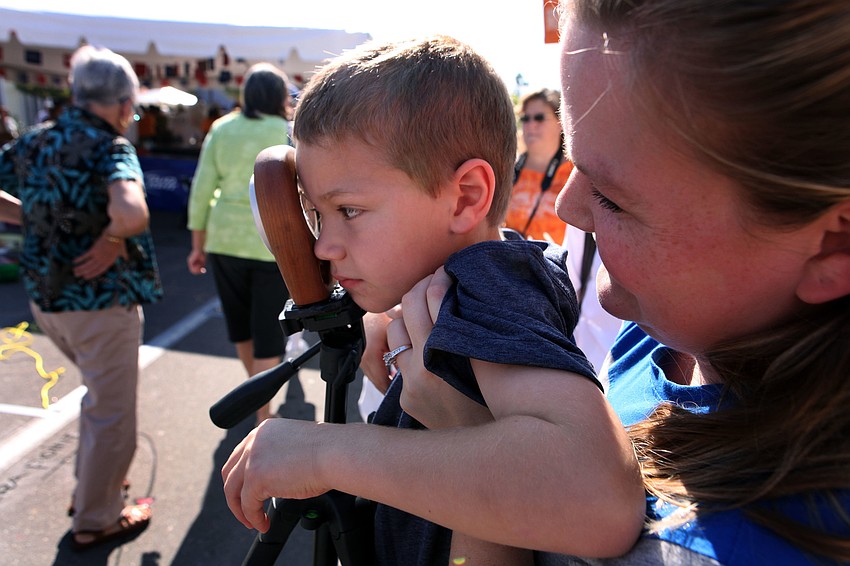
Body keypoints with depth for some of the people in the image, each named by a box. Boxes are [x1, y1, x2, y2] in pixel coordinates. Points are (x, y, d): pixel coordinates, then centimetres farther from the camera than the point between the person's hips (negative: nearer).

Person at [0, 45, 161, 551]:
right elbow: (132, 213, -37)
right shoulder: (110, 147, -17)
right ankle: (95, 520, 26)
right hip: (101, 301, -8)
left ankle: (92, 483, 44)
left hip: (47, 297, 8)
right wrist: (112, 238, -18)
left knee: (101, 392, 29)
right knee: (112, 414, 10)